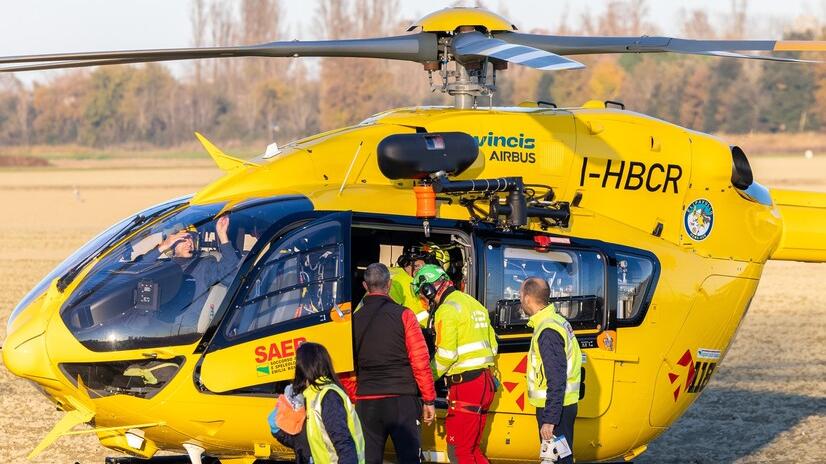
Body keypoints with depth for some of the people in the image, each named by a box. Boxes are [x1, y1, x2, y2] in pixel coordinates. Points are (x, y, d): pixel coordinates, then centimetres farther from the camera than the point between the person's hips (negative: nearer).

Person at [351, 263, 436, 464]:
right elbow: (421, 362, -6)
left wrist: (351, 401, 19)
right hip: (401, 400, -3)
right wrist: (429, 400, 1)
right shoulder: (403, 315, -4)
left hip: (366, 402, 3)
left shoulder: (354, 320, 5)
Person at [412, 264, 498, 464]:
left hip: (465, 385, -9)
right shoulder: (474, 304, 18)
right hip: (485, 383, 9)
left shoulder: (448, 309, -11)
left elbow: (446, 354, -17)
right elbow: (492, 346, 21)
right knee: (471, 448, 15)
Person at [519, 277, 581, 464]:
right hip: (564, 405, 10)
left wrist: (549, 419, -24)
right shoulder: (558, 320, 11)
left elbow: (556, 381, -24)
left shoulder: (547, 332, -20)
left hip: (555, 408, -10)